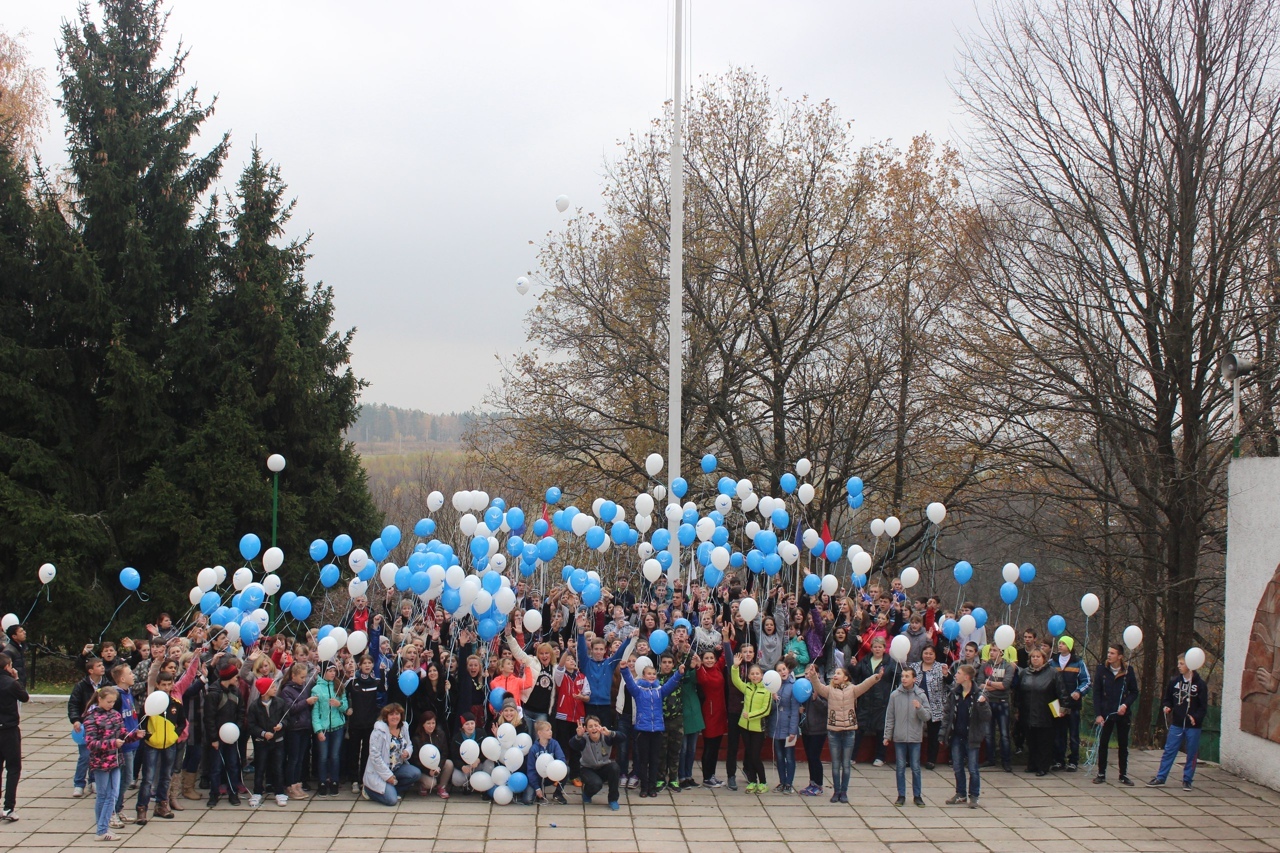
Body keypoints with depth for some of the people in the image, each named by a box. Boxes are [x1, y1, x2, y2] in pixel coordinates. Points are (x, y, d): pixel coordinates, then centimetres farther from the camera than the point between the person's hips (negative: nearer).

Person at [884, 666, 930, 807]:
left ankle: (917, 795, 14)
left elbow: (926, 717, -2)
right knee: (900, 768, 5)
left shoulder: (921, 695, -1)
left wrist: (919, 708, -21)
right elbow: (890, 717, 3)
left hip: (915, 738, 0)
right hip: (899, 737, 0)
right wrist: (887, 735, 2)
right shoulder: (895, 695, -1)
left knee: (916, 768, 5)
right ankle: (901, 796, 13)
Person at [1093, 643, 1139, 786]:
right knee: (1103, 744, 3)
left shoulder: (1128, 670, -4)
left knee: (1123, 745, 9)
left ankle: (1123, 775, 18)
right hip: (1106, 714, 0)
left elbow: (1134, 692, 3)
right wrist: (1098, 714, -10)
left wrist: (1126, 704, -15)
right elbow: (1096, 693, -4)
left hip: (1122, 714, 1)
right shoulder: (1102, 669, -4)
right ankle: (1101, 774, 12)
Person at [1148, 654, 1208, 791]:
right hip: (1176, 724, 2)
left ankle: (1187, 780, 15)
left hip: (1193, 725, -2)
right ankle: (1160, 778, 7)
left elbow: (1203, 706, -4)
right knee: (1169, 751, 2)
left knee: (1192, 754, 4)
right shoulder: (1174, 681, 5)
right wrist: (1167, 707, -6)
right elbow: (1168, 699, 15)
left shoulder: (1199, 684, -5)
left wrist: (1196, 717, -17)